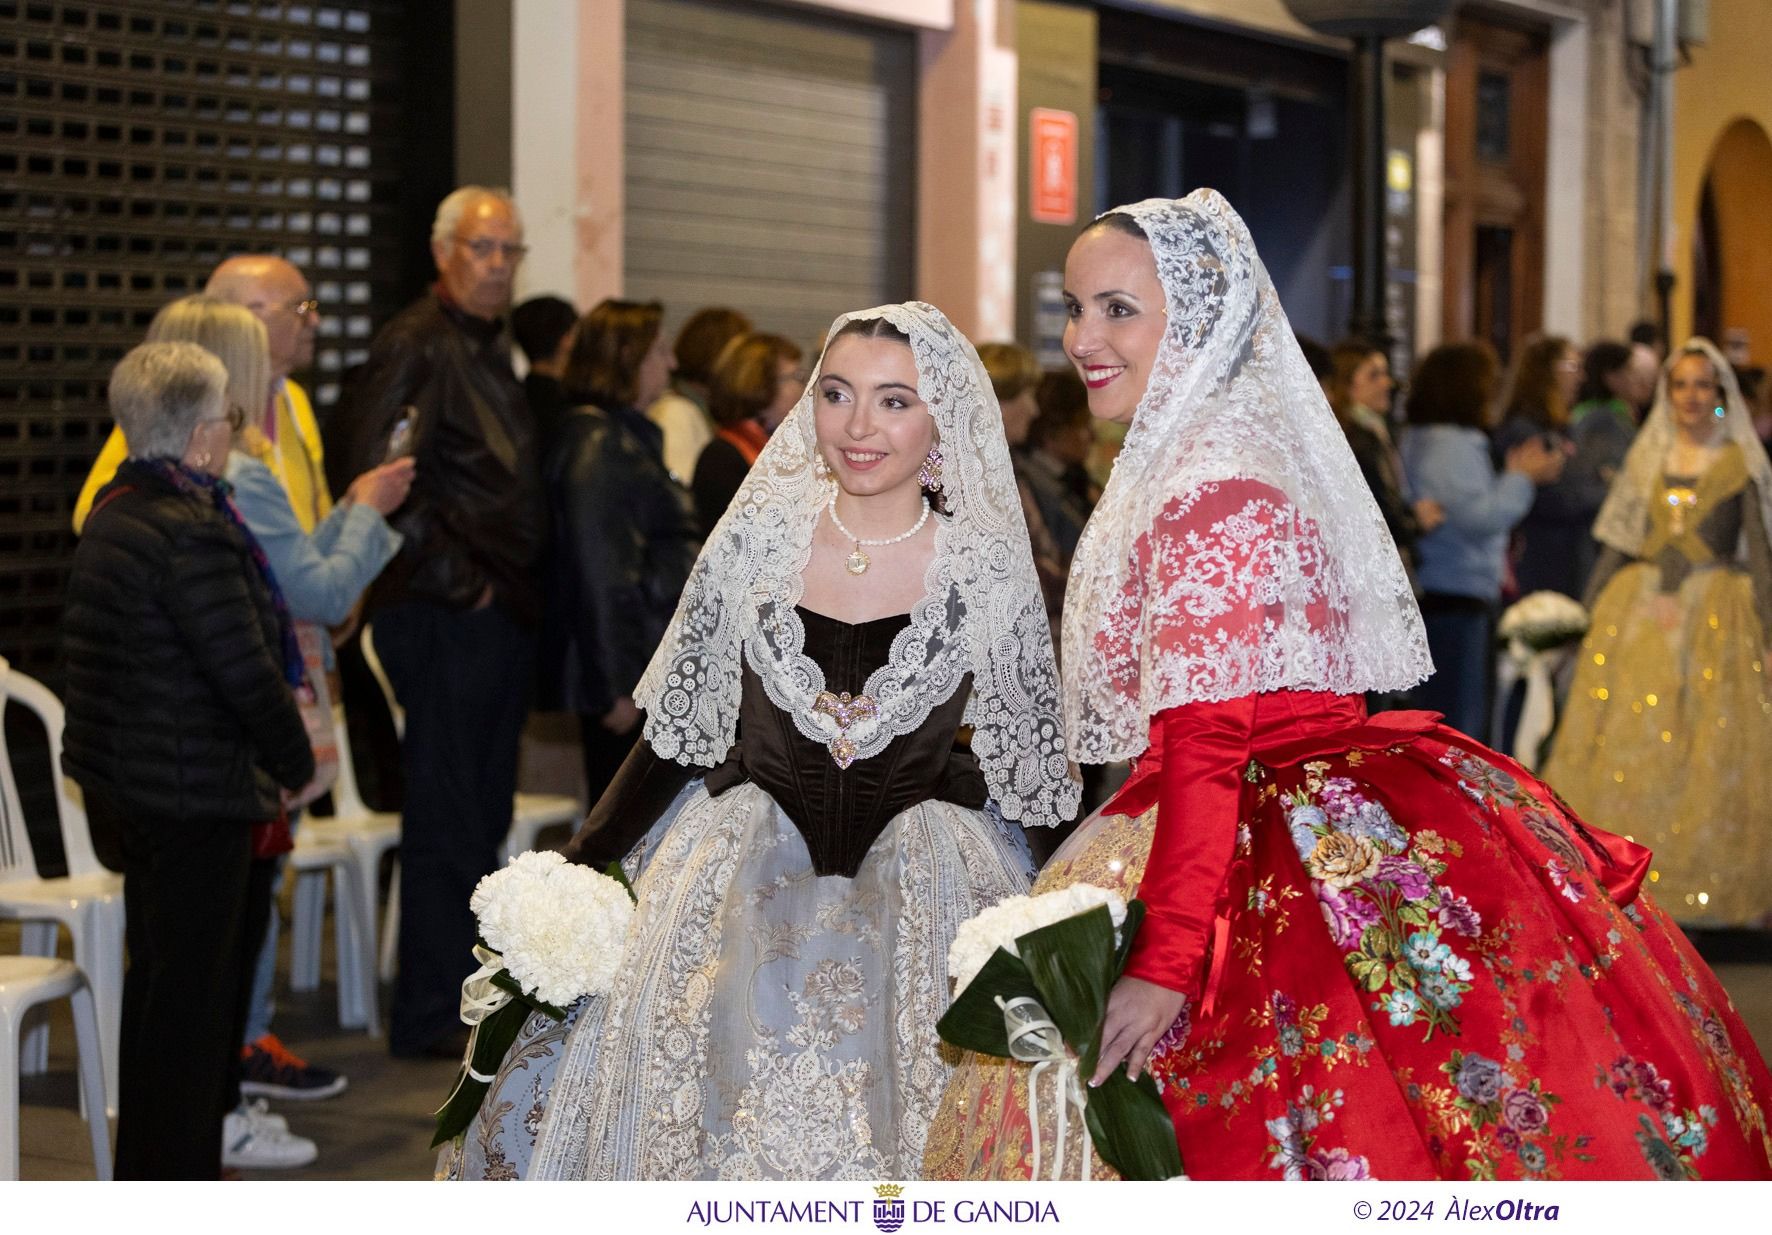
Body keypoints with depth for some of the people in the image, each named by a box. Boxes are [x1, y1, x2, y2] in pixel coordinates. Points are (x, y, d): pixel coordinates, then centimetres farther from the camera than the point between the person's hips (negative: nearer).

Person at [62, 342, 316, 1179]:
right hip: (193, 794, -10)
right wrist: (296, 762, -4)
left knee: (163, 976, 23)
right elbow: (245, 670, -22)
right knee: (187, 986, 0)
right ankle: (174, 1168, 9)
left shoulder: (115, 510, 8)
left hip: (125, 783, 10)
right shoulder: (191, 536, -23)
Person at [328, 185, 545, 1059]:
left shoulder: (487, 350, 19)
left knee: (482, 814, 13)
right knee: (446, 815, -5)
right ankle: (430, 1014, 0)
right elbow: (376, 469, -21)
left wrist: (519, 589, 16)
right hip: (442, 618, -9)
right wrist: (455, 578, -17)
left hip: (496, 611, 9)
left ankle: (468, 991, 21)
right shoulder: (415, 345, -11)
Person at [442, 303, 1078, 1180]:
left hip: (926, 881, -1)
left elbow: (1035, 774, 4)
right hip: (745, 867, 1)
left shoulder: (989, 574, -3)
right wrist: (573, 872, 1)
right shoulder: (757, 540, 0)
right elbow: (676, 733, 6)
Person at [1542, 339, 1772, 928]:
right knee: (1626, 740, -1)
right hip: (1639, 611, 3)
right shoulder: (1646, 458, 13)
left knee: (1710, 743, -6)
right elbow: (1619, 543, 14)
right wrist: (1598, 608, 6)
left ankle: (1709, 882, 2)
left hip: (1716, 614, -3)